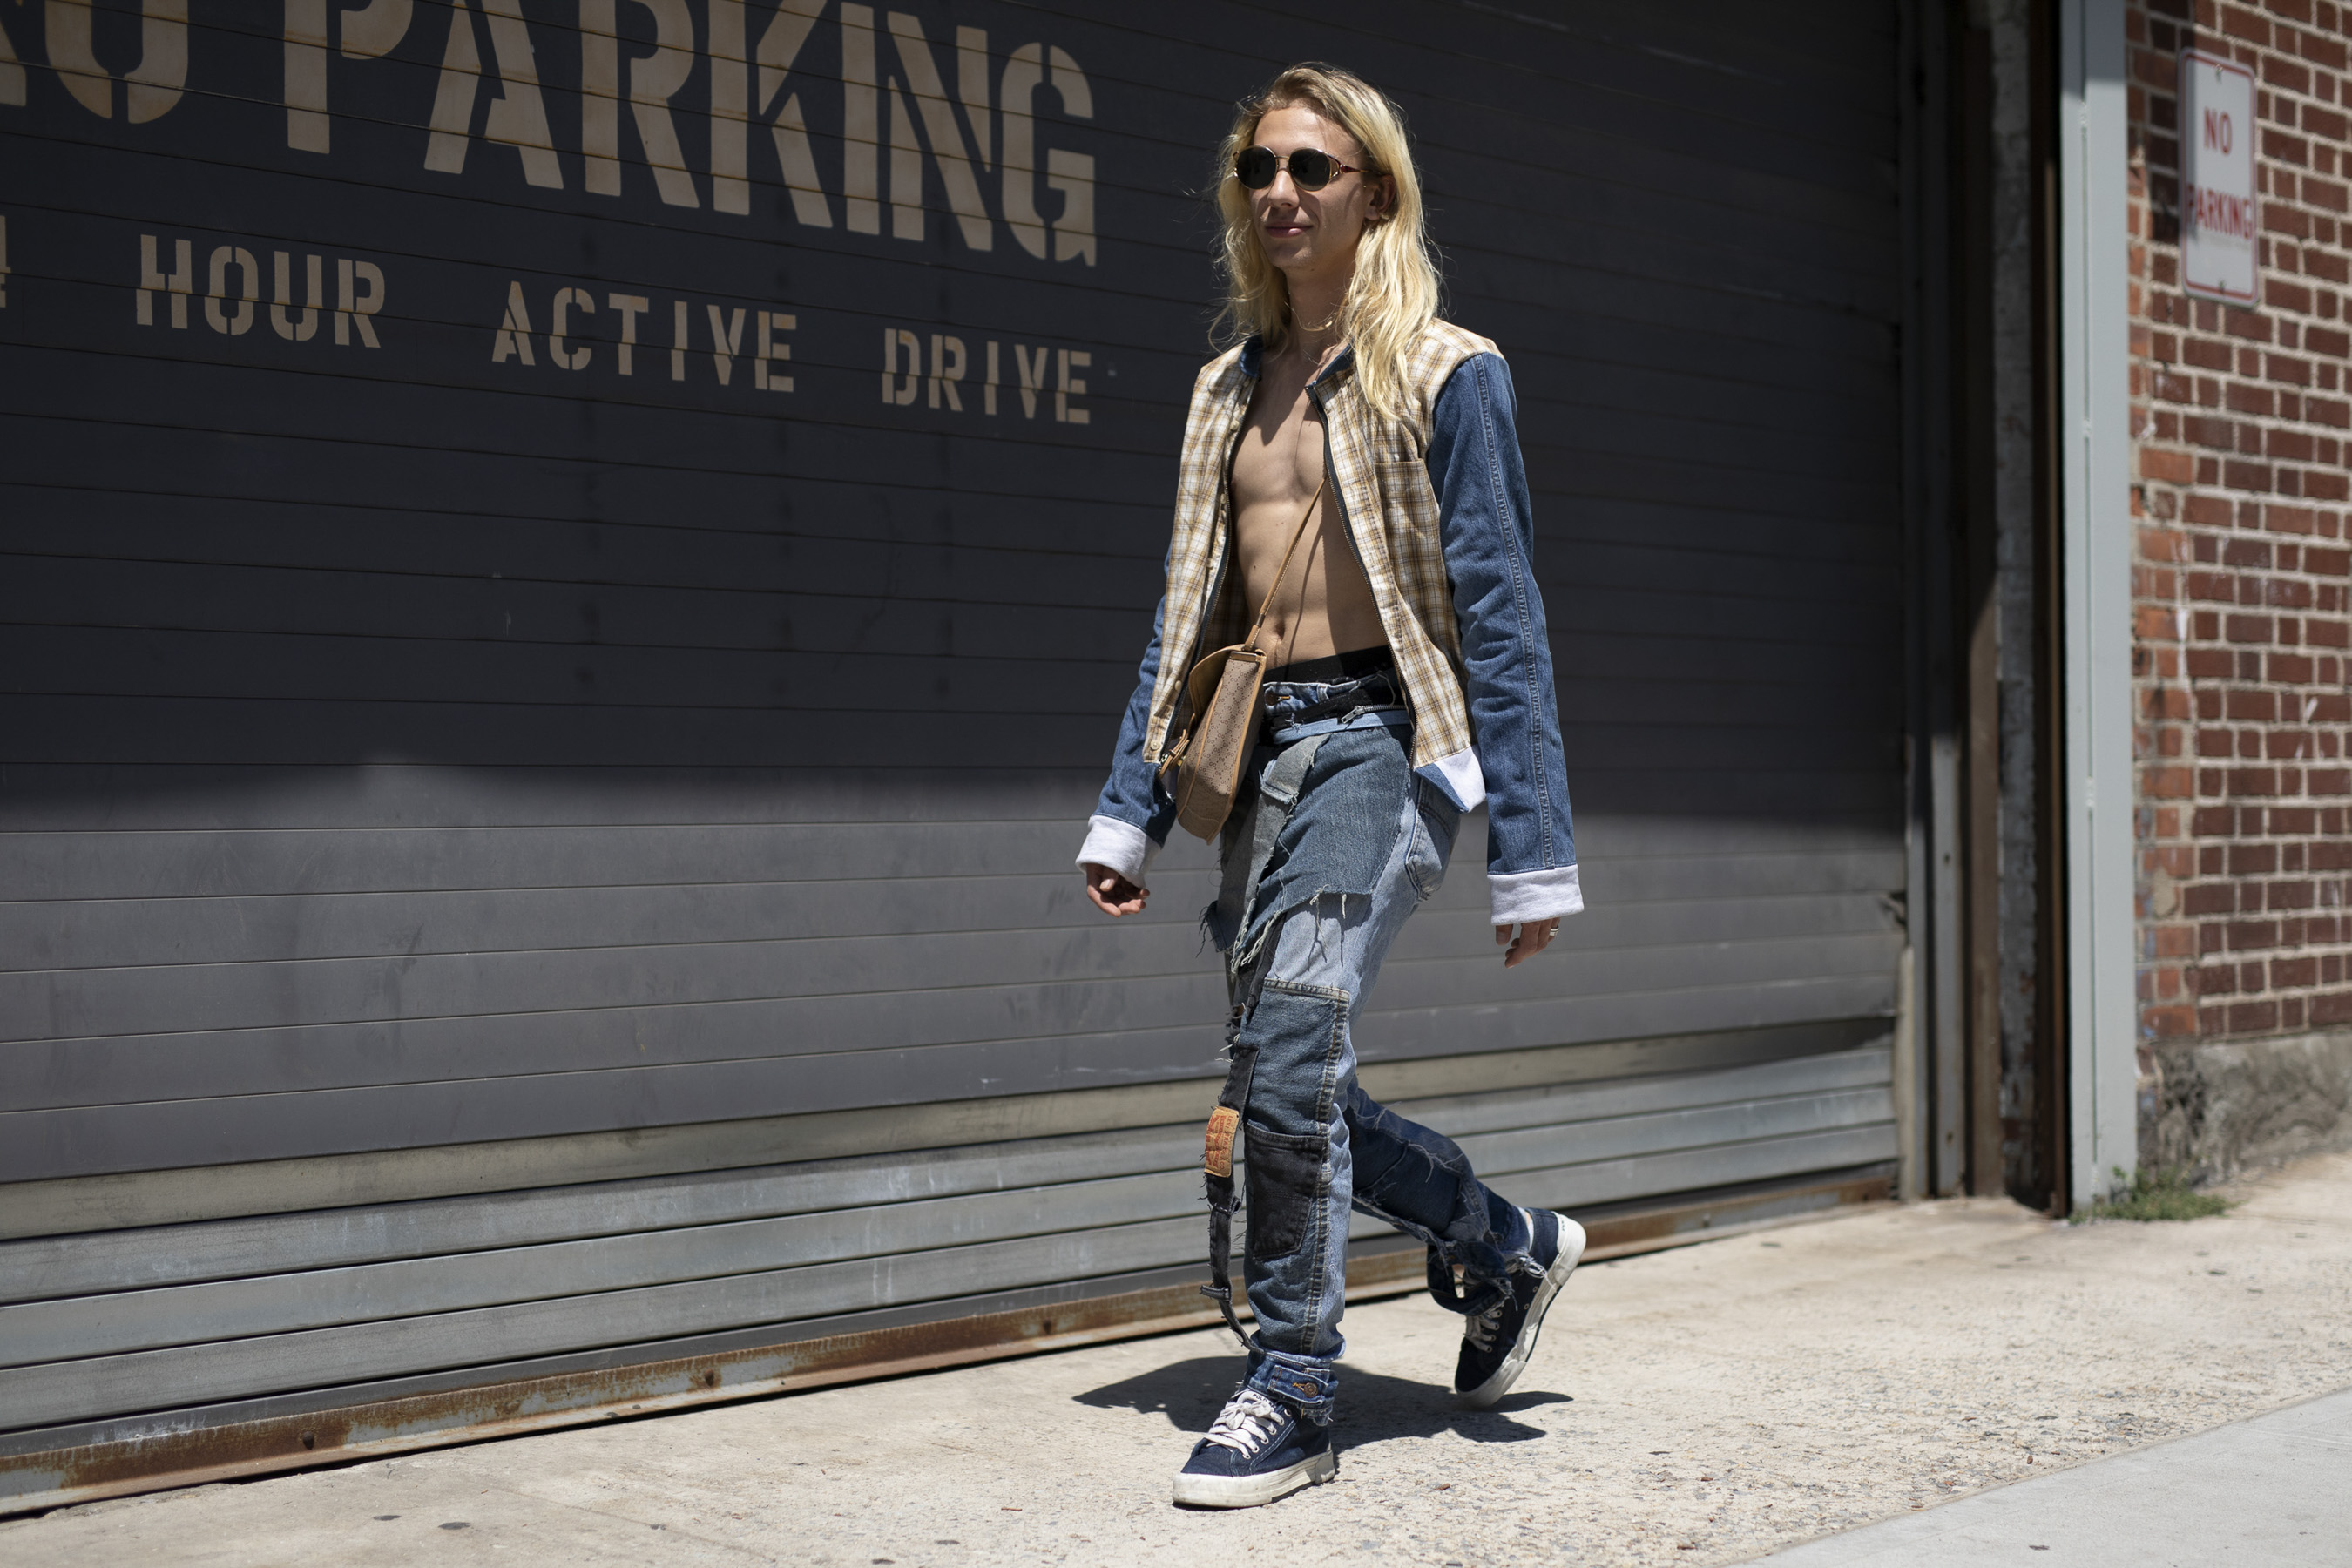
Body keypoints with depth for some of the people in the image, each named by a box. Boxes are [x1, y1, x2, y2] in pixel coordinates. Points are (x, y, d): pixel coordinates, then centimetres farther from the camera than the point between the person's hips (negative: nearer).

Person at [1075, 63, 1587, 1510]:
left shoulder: (1445, 374, -3)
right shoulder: (1231, 388, 15)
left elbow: (1500, 614, -6)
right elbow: (1188, 614, 18)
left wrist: (1532, 851, -10)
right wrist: (1131, 809, 11)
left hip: (1384, 737, -7)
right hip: (1262, 748, 7)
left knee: (1289, 1054, -19)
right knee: (1287, 1082, 8)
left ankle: (1294, 1392, -6)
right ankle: (1511, 1246, 32)